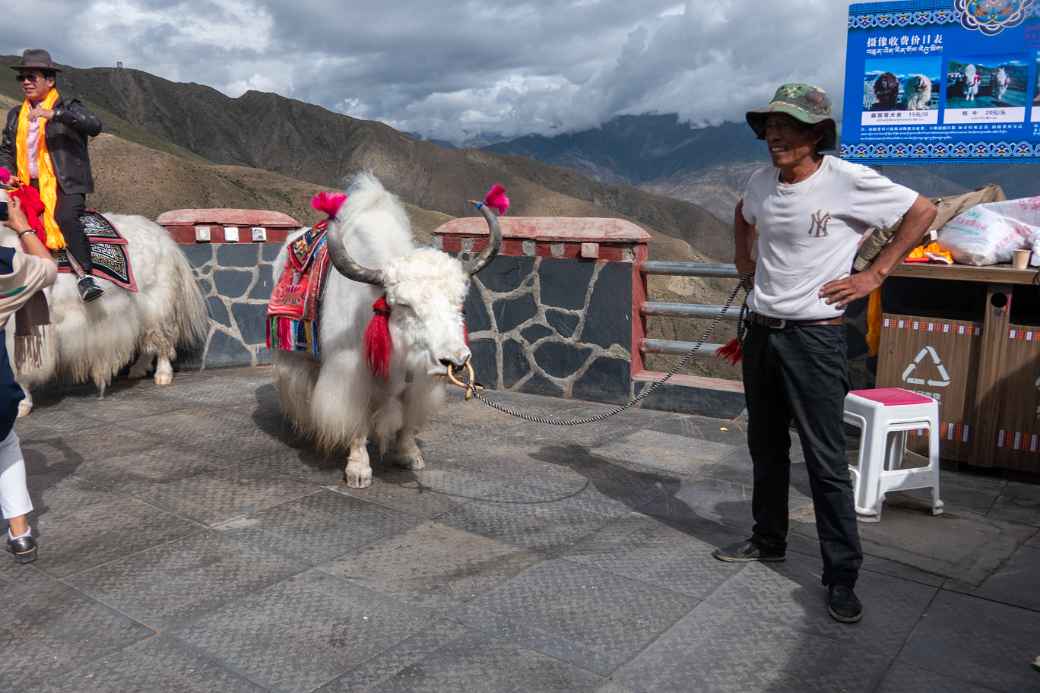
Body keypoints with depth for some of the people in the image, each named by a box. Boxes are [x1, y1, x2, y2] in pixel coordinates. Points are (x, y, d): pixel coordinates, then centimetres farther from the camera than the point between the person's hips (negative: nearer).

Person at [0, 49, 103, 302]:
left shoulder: (68, 108, 3)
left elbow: (94, 126, -17)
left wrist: (54, 114, -24)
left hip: (65, 184, -6)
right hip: (29, 185, 6)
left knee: (65, 217, -30)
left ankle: (86, 276, -32)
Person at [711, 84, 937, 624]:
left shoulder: (847, 181, -13)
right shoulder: (762, 182, 4)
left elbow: (922, 212, -4)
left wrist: (874, 275, -8)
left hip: (814, 336, -6)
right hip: (760, 332, 6)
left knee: (826, 460, -3)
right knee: (766, 448, 17)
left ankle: (842, 575, 8)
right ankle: (768, 540, 34)